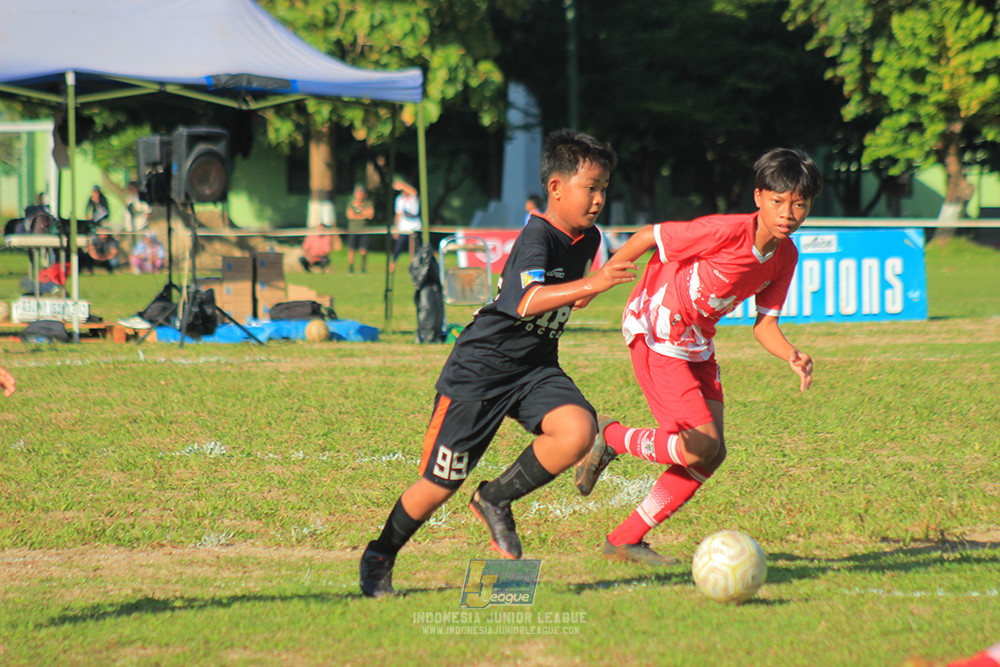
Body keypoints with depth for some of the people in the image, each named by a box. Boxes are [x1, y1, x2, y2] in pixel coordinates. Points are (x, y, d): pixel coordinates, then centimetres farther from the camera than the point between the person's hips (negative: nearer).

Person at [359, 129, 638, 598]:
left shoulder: (587, 240, 4)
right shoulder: (537, 237, -21)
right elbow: (528, 301, -40)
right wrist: (589, 285, -48)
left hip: (535, 367, 7)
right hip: (480, 366, -6)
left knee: (578, 432, -24)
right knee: (442, 482, 0)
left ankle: (496, 500, -2)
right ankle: (379, 558, 24)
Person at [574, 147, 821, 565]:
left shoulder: (785, 256, -3)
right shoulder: (726, 232, -27)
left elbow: (764, 324, 0)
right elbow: (649, 236, -18)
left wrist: (791, 356, -20)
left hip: (697, 344, 9)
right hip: (654, 333, -9)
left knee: (711, 454, 3)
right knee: (701, 447, -17)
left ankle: (625, 541, 13)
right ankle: (610, 438, 8)